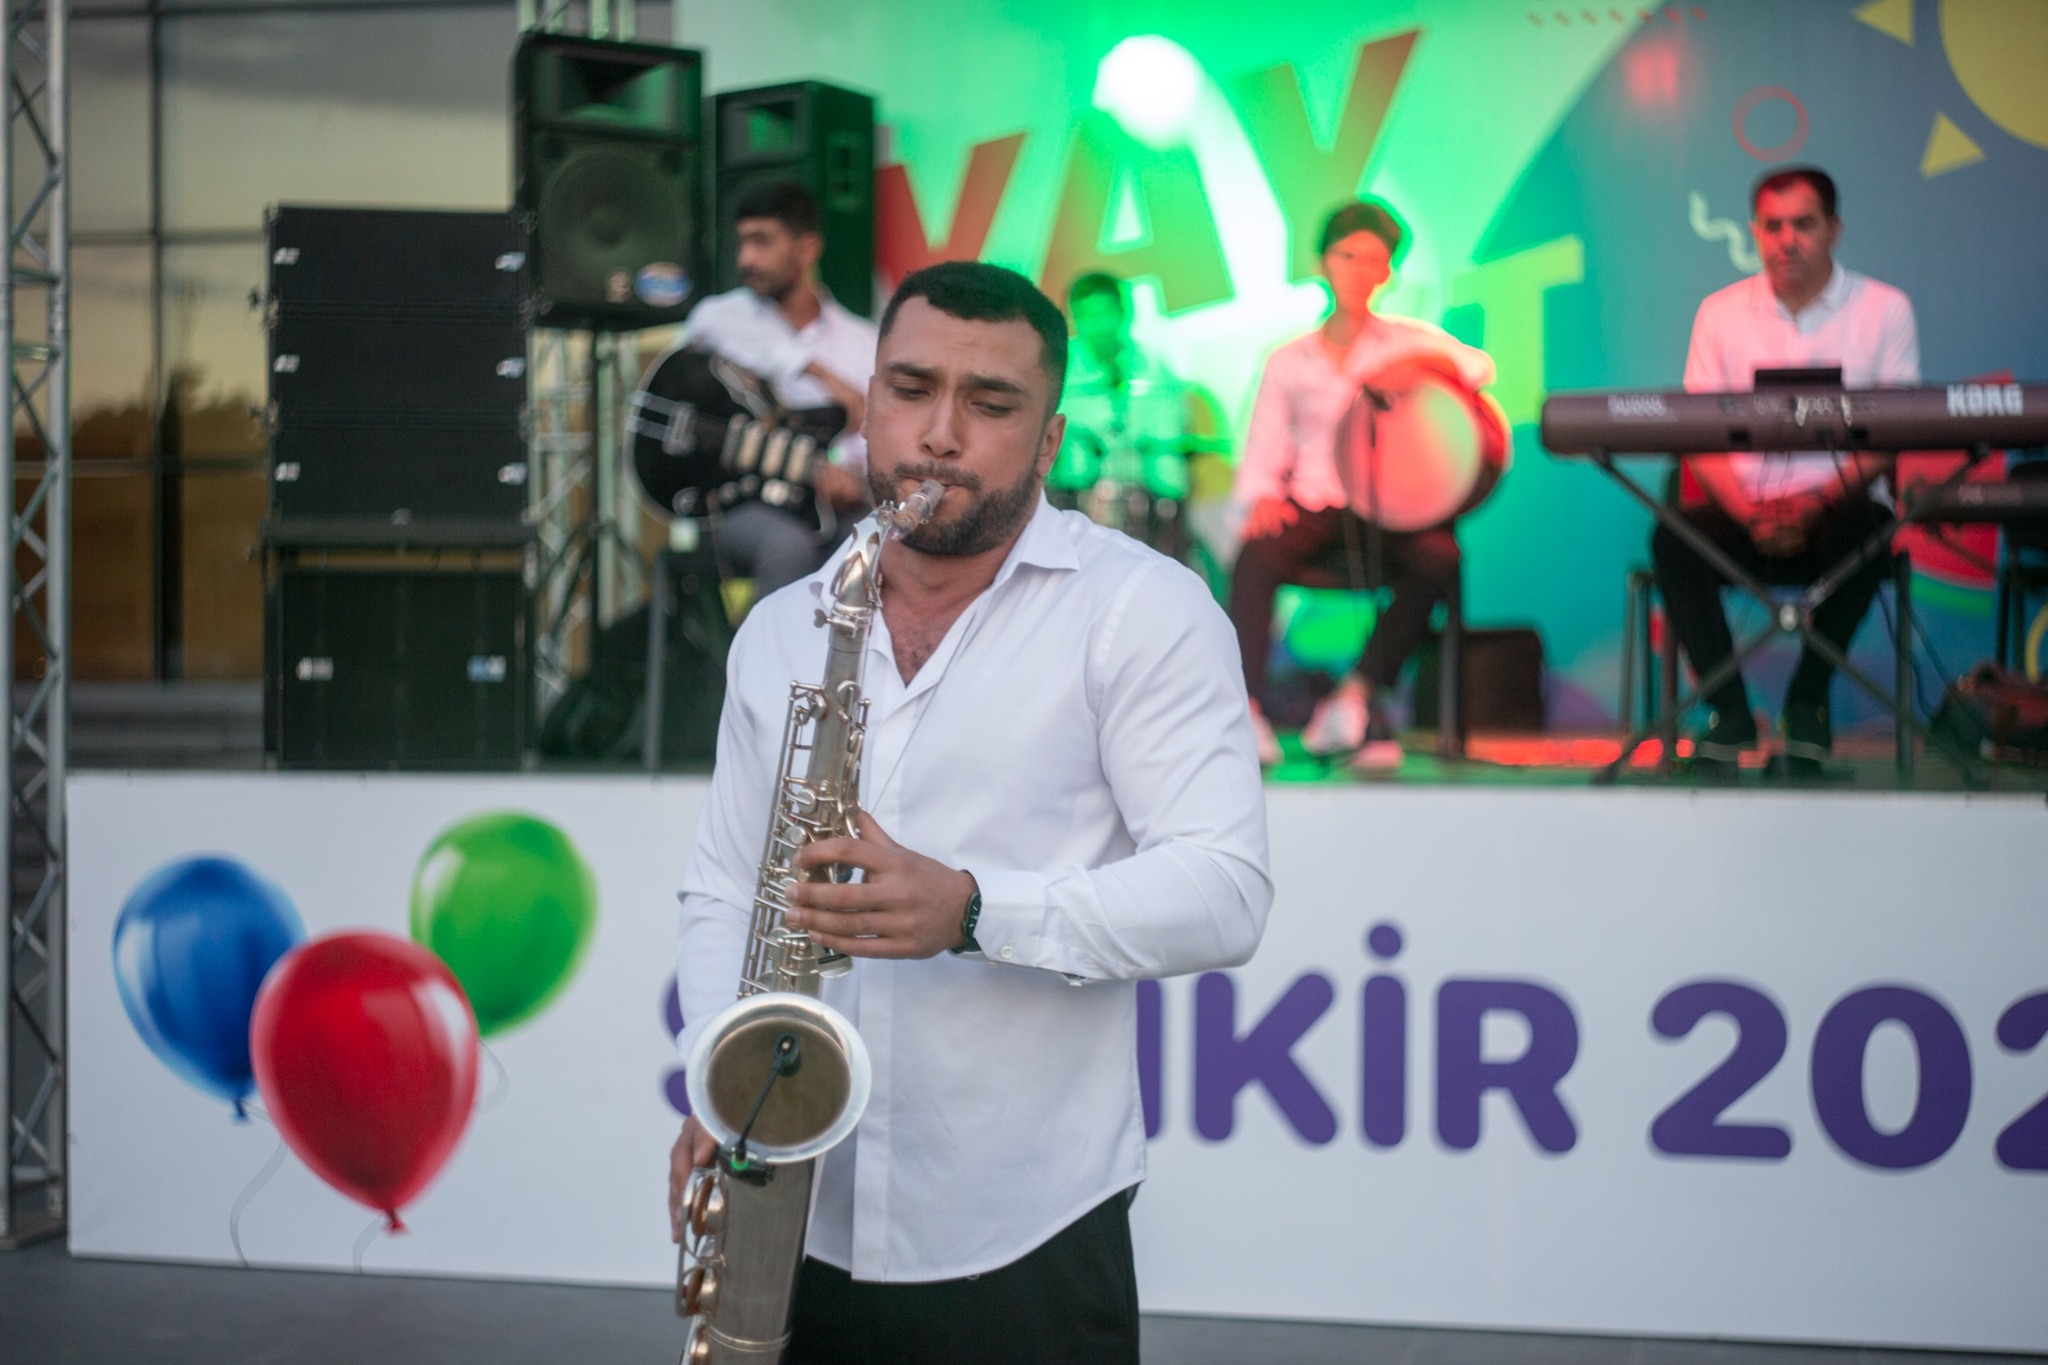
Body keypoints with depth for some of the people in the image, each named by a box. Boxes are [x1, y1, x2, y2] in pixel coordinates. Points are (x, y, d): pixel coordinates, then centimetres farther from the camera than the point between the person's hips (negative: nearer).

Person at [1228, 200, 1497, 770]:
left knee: (1438, 556, -33)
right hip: (1315, 506, 1)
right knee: (1256, 556, -33)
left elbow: (1478, 368, -2)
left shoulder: (1408, 340, 15)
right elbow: (1262, 456, 12)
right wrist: (1262, 497, -11)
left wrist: (1425, 363, -23)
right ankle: (1247, 714, -38)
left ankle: (1356, 696, -26)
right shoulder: (1289, 361, 17)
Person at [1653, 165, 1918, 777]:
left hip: (1833, 513, -1)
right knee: (1675, 536, -30)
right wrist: (1750, 513, -18)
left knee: (1869, 527, -36)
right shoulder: (1720, 312, 8)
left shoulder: (1884, 309, 3)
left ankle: (1807, 701, -15)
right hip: (1745, 514, 1)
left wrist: (1816, 504, -21)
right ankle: (1729, 711, -18)